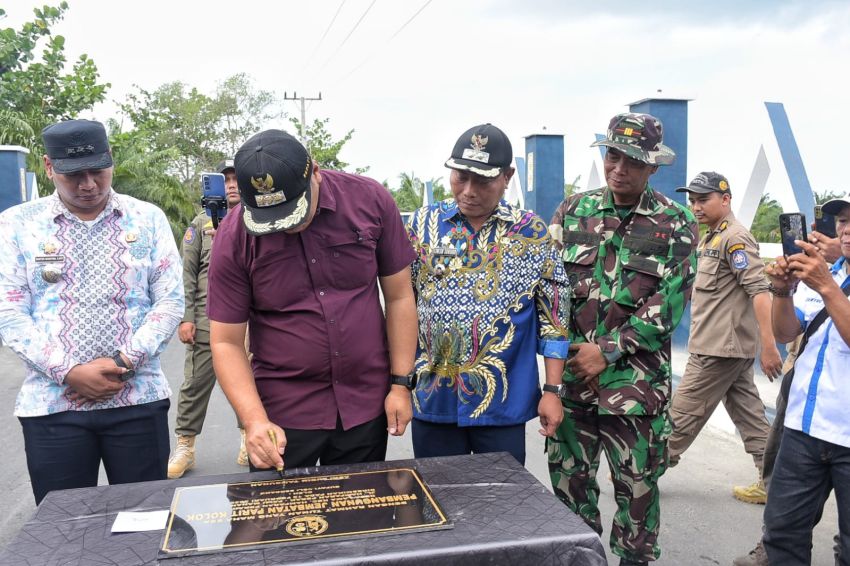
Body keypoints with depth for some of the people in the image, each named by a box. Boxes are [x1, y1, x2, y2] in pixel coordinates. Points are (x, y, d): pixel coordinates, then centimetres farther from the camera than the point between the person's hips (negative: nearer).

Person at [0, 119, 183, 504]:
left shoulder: (148, 219, 5)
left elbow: (170, 301, 1)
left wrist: (124, 363, -11)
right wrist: (69, 372, -12)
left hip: (138, 399, 0)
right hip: (52, 404, 0)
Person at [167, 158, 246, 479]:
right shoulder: (202, 223, 9)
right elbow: (187, 272, 3)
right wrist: (185, 317, -4)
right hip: (208, 315, -1)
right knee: (197, 381, 1)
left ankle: (249, 439, 22)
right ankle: (185, 446, 12)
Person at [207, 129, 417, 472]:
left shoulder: (370, 200, -8)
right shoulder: (234, 237, -11)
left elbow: (399, 296, -1)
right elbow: (226, 342, -7)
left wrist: (401, 383, -3)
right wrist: (254, 420, -19)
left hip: (367, 405, 2)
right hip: (284, 413, -1)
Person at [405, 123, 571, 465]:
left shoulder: (531, 233, -1)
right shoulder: (423, 224, 2)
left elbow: (554, 316, 1)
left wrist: (552, 391, -2)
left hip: (502, 400, -1)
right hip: (432, 397, 2)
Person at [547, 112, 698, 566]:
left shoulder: (675, 223, -2)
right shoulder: (574, 210, 6)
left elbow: (670, 302, -8)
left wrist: (608, 351, -13)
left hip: (636, 381, -2)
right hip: (570, 375, 3)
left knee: (637, 488, 10)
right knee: (568, 482, 13)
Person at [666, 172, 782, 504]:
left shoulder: (735, 238, -14)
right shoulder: (712, 238, 16)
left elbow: (759, 290, -22)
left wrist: (768, 346, -27)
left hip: (721, 349, -10)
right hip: (729, 347, 10)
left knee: (683, 414, 1)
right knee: (750, 416, 12)